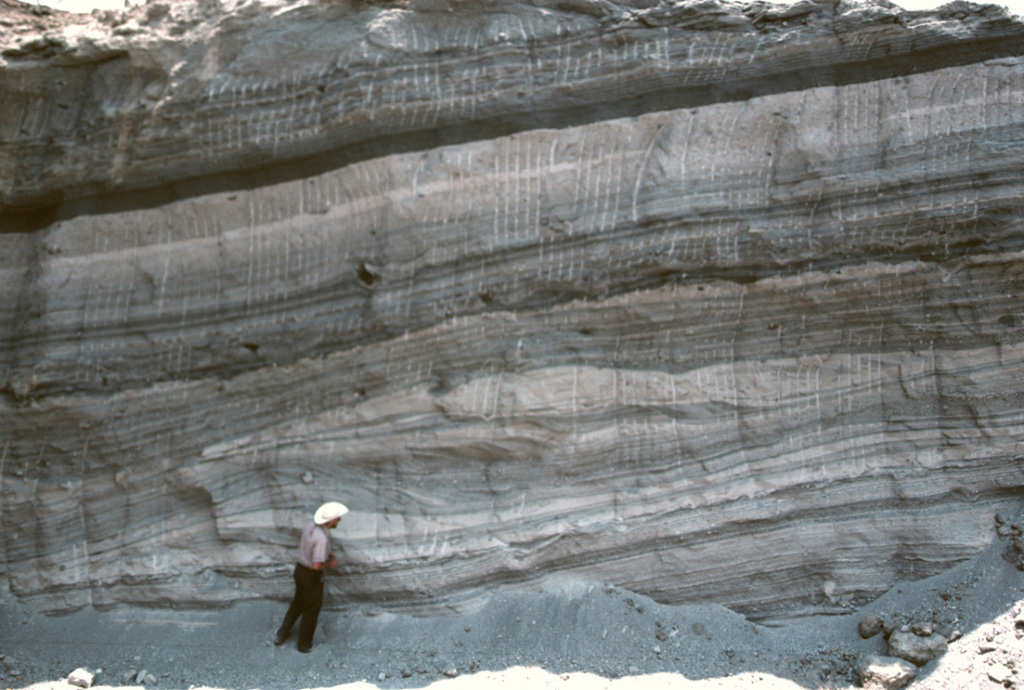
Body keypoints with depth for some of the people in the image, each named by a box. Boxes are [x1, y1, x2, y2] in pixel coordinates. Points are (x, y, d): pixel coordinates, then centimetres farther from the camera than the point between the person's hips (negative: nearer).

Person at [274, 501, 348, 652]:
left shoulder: (309, 527, -6)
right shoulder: (322, 539, -33)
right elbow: (317, 565, -32)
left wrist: (328, 554, 5)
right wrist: (330, 564, -13)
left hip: (300, 570, 8)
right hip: (312, 577, -8)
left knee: (298, 603, 28)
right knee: (311, 611, 14)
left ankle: (282, 634, 39)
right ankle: (304, 643, 31)